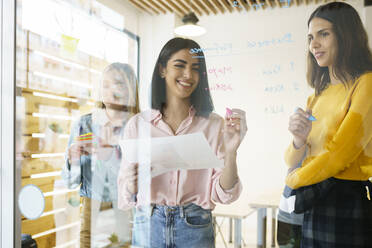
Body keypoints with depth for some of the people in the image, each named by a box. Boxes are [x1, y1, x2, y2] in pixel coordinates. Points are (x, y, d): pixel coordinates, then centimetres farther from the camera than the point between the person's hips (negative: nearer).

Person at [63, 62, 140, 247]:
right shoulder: (84, 124, -4)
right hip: (92, 215, 2)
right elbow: (71, 181, 1)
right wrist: (73, 160, -19)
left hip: (129, 218, -1)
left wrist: (109, 156, -30)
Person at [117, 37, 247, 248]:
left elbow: (223, 194, -5)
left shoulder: (214, 125, -3)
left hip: (195, 229, 0)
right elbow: (126, 194, 4)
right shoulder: (138, 124, 0)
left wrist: (231, 151, -19)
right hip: (148, 227, 1)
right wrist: (135, 178, -17)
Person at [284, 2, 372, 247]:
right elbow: (292, 161, 9)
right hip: (309, 204, 6)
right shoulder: (318, 95, 12)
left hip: (347, 201, -6)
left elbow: (338, 155, -17)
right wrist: (299, 140, -13)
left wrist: (293, 180, -3)